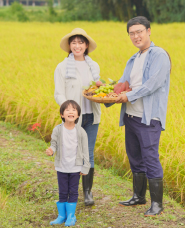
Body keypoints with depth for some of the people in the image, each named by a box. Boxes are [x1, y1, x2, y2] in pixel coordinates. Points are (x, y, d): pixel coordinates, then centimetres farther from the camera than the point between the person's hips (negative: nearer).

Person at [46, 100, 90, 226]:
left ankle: (71, 216, 18)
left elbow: (85, 150, -4)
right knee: (62, 192, 9)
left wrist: (86, 167, -3)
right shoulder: (58, 130, -8)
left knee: (73, 192, 7)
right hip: (61, 167, 1)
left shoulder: (81, 132, -9)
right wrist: (51, 150, -25)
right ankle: (62, 215, 21)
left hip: (75, 167, -1)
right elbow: (54, 144, -1)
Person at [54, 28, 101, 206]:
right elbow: (59, 94, -5)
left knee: (89, 155, 5)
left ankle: (88, 192, 15)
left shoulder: (94, 66, 10)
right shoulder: (62, 67, -2)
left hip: (91, 117, 3)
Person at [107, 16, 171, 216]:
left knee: (150, 159, -8)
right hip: (130, 116, 8)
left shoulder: (159, 55, -7)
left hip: (149, 117, -8)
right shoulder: (133, 61, 19)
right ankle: (139, 196, 29)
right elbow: (121, 84, 16)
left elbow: (154, 83, -19)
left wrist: (129, 96, -19)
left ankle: (156, 203, 0)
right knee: (135, 158, 15)